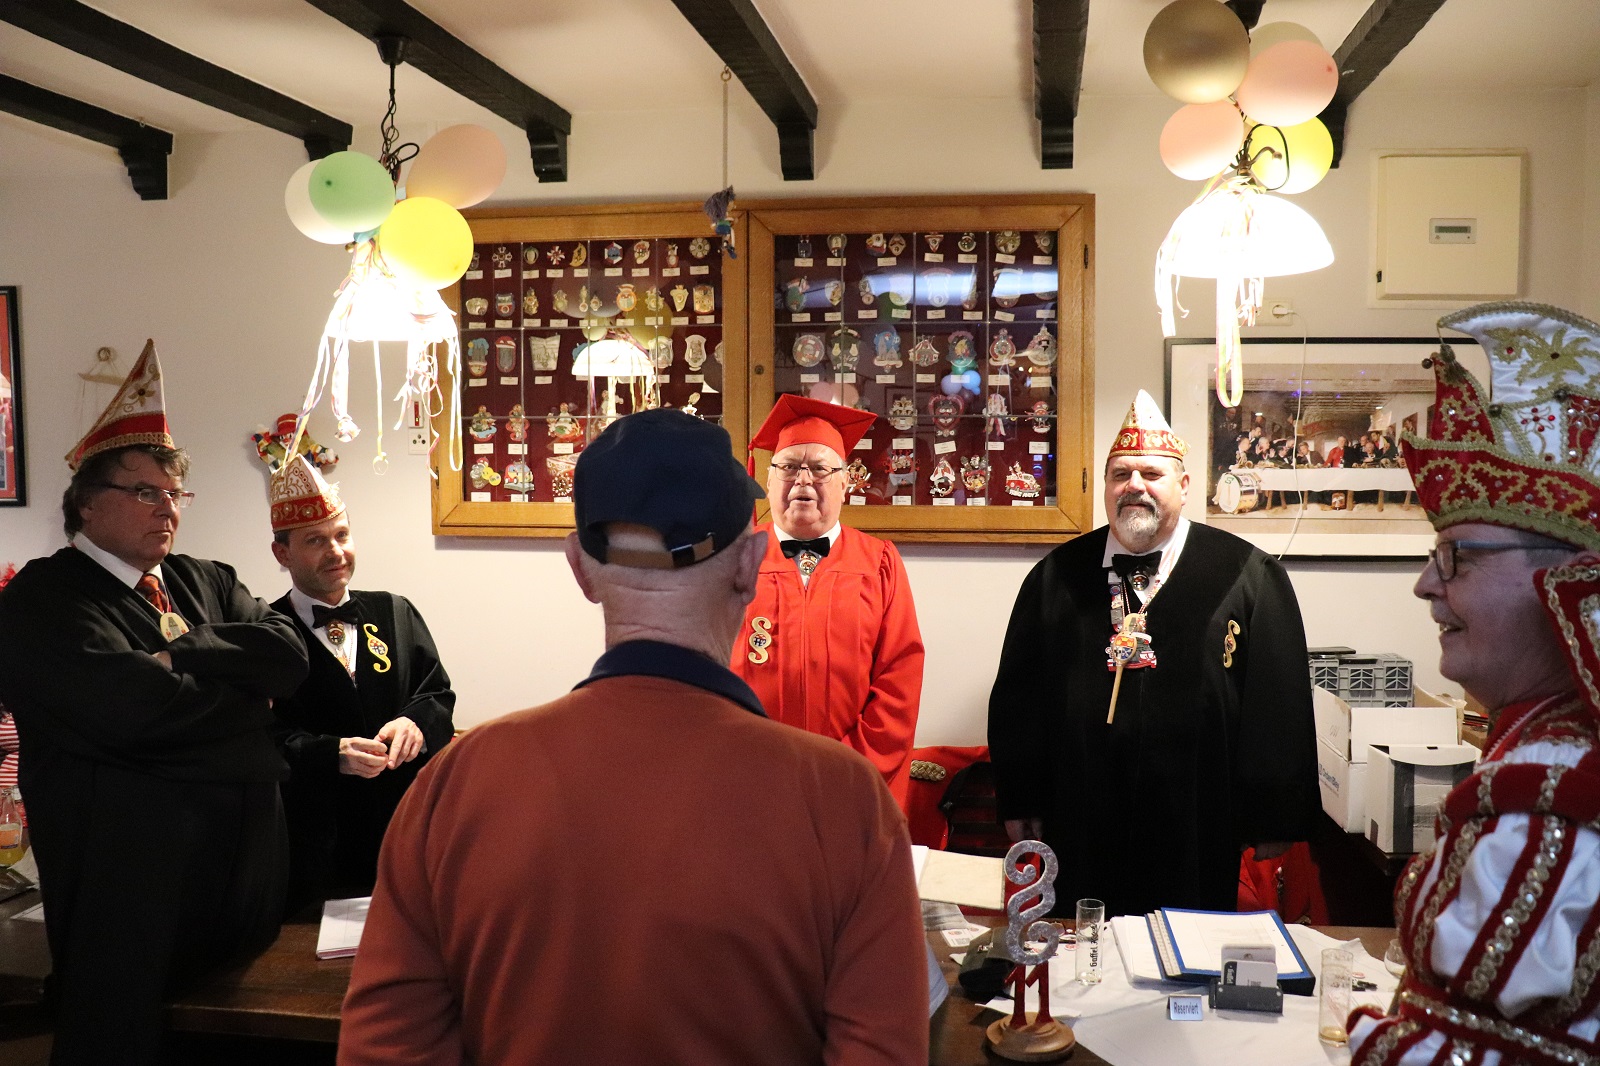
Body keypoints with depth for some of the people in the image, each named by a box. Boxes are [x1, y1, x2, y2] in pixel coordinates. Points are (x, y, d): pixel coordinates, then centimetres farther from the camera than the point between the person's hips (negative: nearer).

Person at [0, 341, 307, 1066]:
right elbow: (129, 710, -23)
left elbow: (287, 654, -2)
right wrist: (242, 695, -8)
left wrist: (183, 654, -15)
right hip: (130, 879, -6)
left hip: (247, 861, 6)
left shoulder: (207, 582, 12)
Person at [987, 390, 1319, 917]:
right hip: (1080, 830, 2)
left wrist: (1274, 820, -4)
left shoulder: (1248, 577, -1)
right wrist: (1018, 800, 7)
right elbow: (1018, 693, 10)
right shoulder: (1055, 577, 7)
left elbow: (1279, 704, -3)